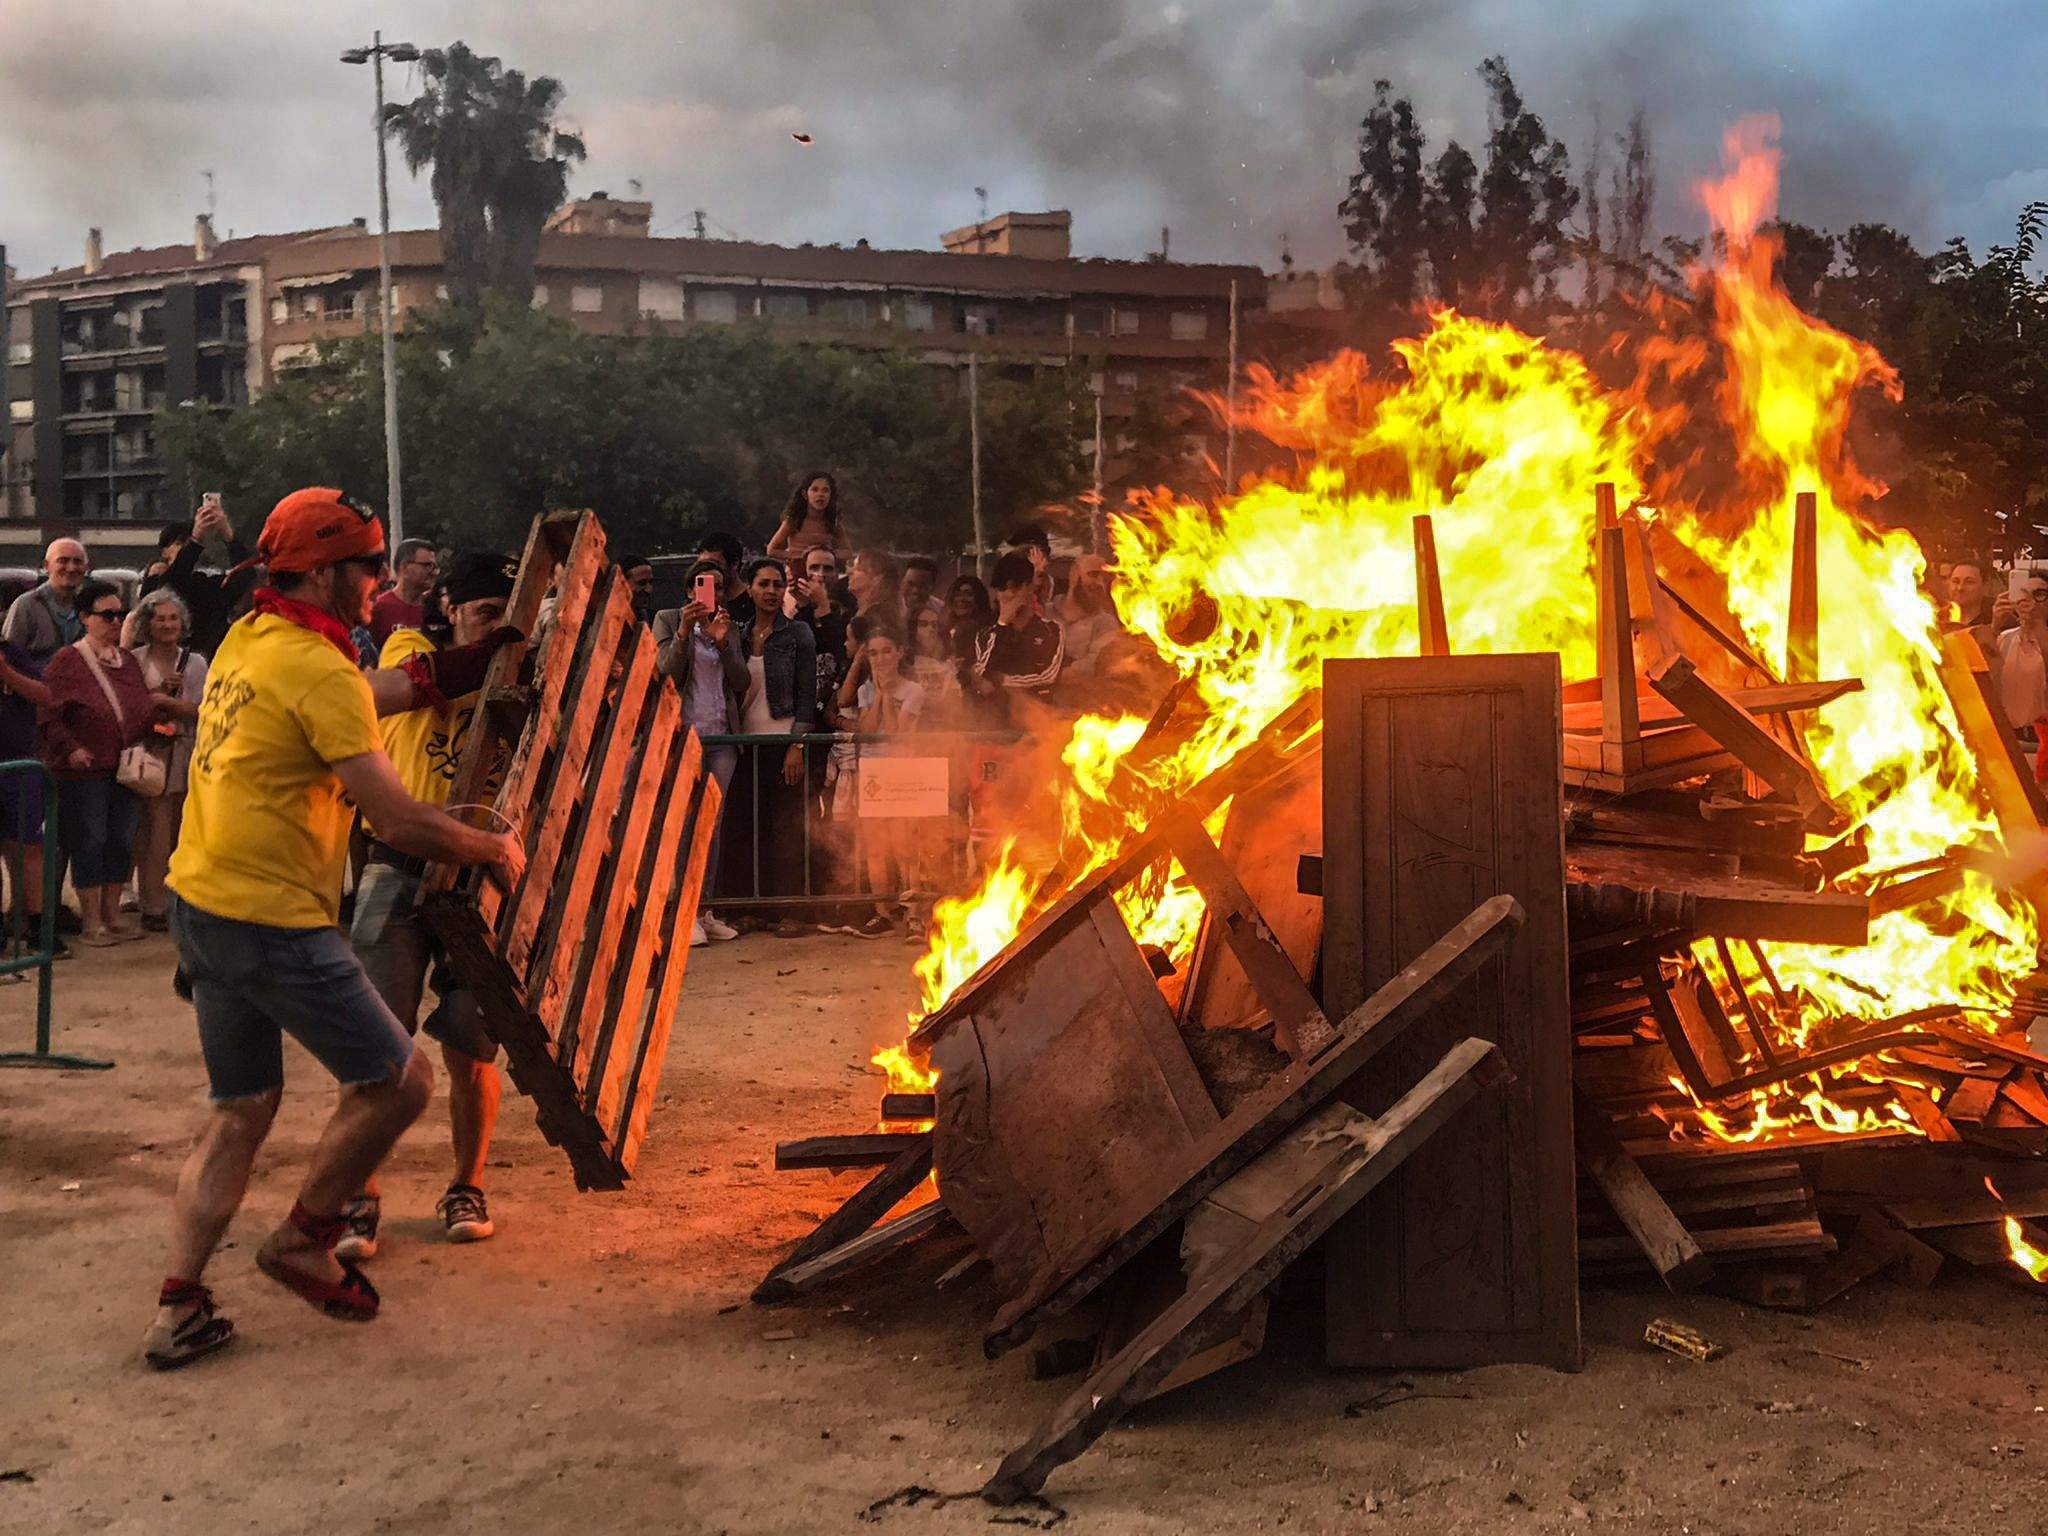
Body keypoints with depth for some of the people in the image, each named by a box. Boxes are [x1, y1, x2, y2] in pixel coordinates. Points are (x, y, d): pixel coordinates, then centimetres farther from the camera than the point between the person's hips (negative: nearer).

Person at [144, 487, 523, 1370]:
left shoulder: (245, 641, 10)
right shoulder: (319, 671, -18)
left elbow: (379, 694, 23)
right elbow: (400, 823, -20)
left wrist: (480, 661, 24)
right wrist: (496, 850, -4)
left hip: (200, 902, 10)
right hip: (272, 922, -10)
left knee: (240, 1112, 17)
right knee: (397, 1081, 3)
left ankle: (178, 1311, 14)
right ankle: (304, 1240, 17)